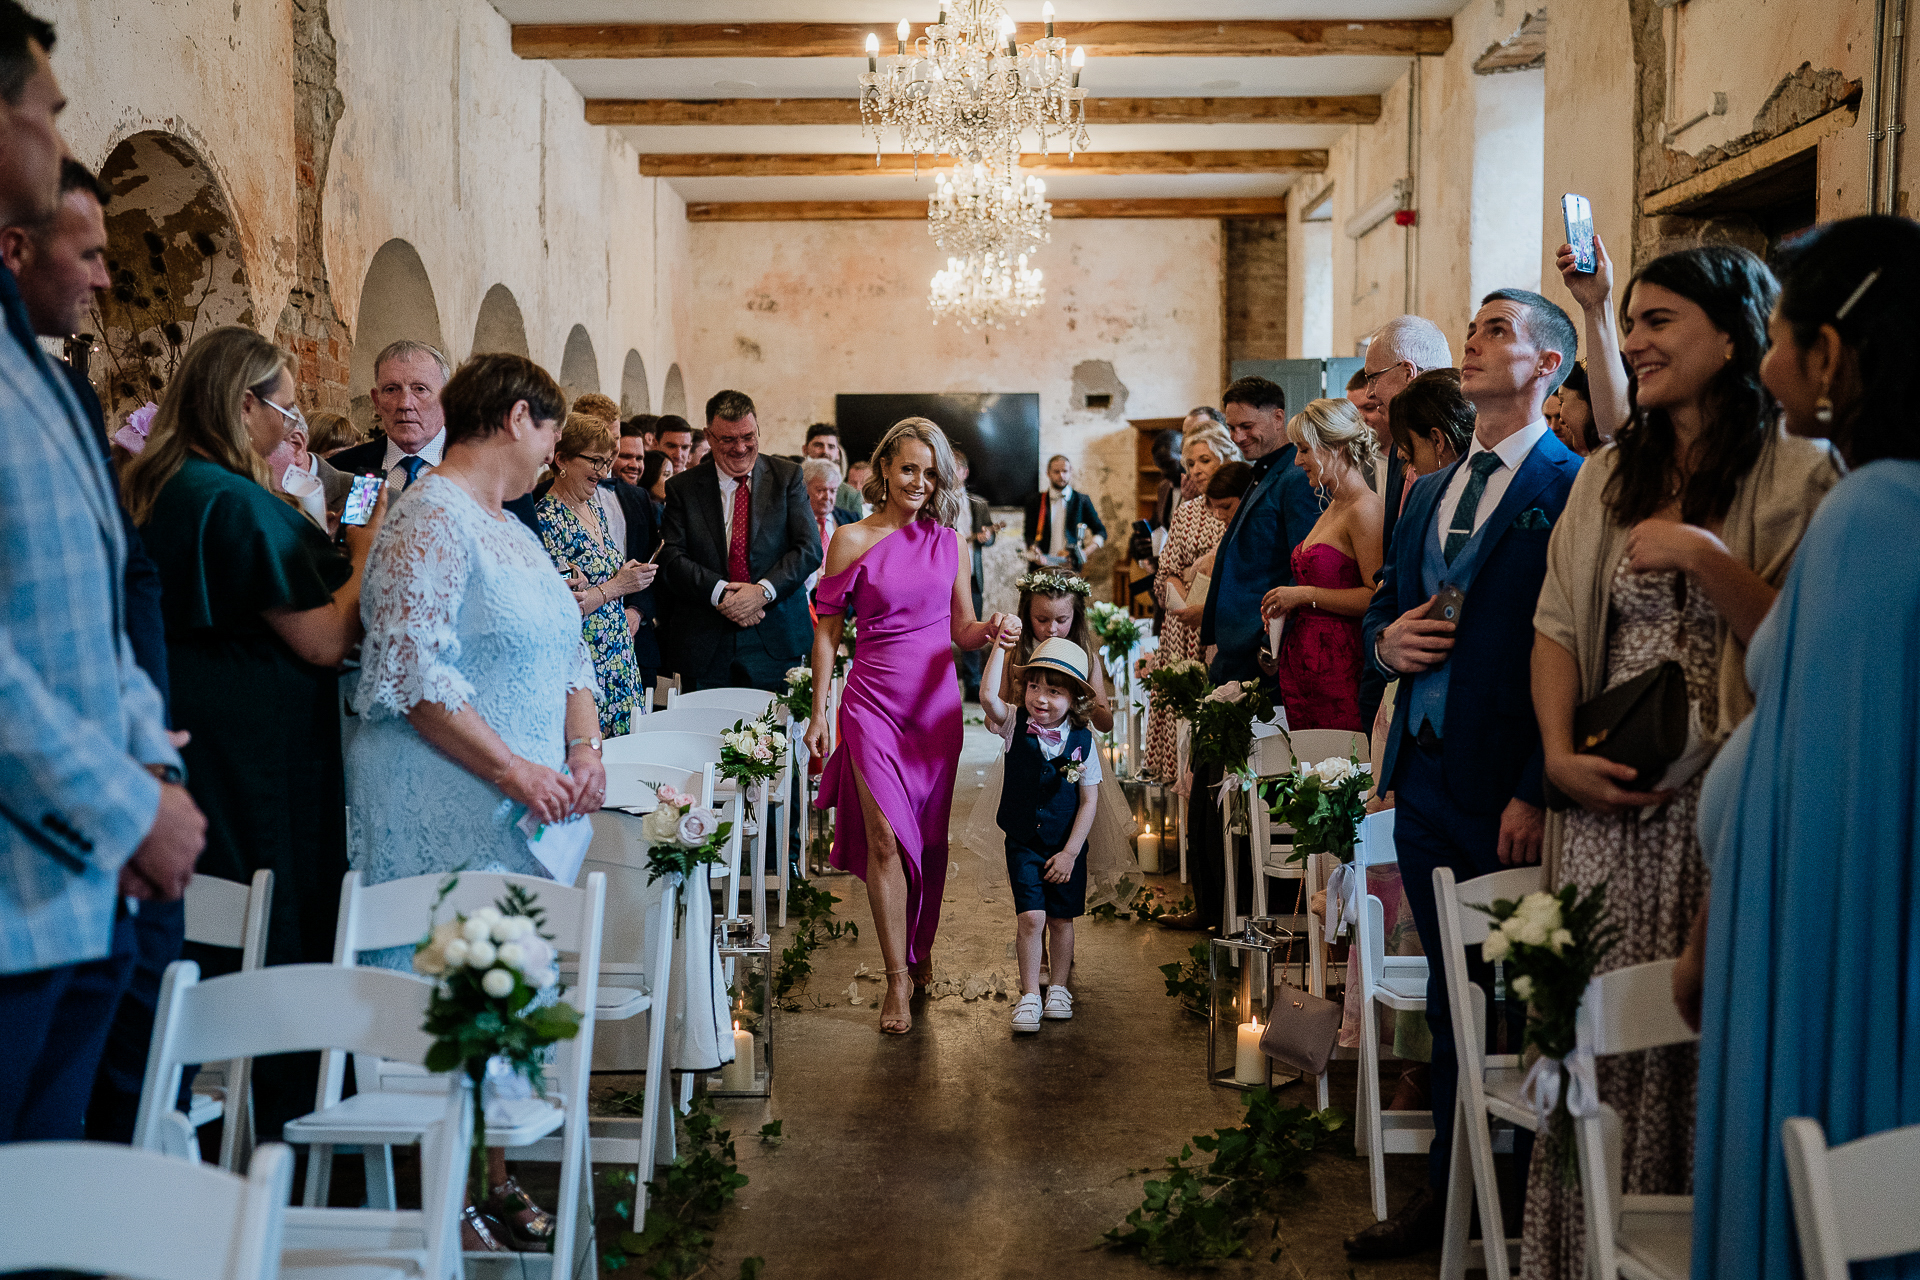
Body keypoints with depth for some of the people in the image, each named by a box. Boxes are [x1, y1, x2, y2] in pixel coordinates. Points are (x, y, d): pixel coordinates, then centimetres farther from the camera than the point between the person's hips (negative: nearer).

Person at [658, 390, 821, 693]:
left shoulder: (787, 477, 6)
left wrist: (763, 591, -15)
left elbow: (810, 548, -1)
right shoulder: (682, 488, 7)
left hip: (776, 640, 0)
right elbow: (672, 560, -1)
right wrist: (719, 592, -17)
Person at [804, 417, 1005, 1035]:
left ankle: (918, 946, 31)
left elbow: (963, 630, 12)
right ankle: (898, 981, -3)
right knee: (885, 838, -10)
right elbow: (827, 631, 2)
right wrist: (818, 714, -1)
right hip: (873, 701, -3)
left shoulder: (948, 541, 7)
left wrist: (991, 628, -11)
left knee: (929, 838, 10)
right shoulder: (852, 540, -2)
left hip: (936, 703, 3)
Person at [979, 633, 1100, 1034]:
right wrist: (1001, 646, -30)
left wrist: (1070, 852, -8)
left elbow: (1090, 800, -5)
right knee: (1031, 916, -9)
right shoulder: (1015, 725, -9)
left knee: (1061, 918, 10)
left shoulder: (1082, 740, -8)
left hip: (1066, 846, 1)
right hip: (1024, 842, -1)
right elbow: (988, 697, -30)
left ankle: (1058, 989, 27)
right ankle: (1029, 996, 2)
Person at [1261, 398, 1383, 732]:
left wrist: (1305, 595, -14)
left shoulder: (1365, 509, -11)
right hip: (1302, 667, 9)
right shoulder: (1332, 508, 18)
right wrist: (1287, 604, 9)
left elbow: (1377, 597, -19)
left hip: (1340, 669, -9)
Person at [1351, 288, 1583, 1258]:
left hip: (1508, 789, -6)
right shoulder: (1427, 493, 16)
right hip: (1424, 775, 7)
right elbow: (1379, 611, 24)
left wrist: (1538, 793, -19)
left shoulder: (1574, 487, -8)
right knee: (1450, 997, 14)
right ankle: (1447, 1191, 25)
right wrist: (1387, 642, 0)